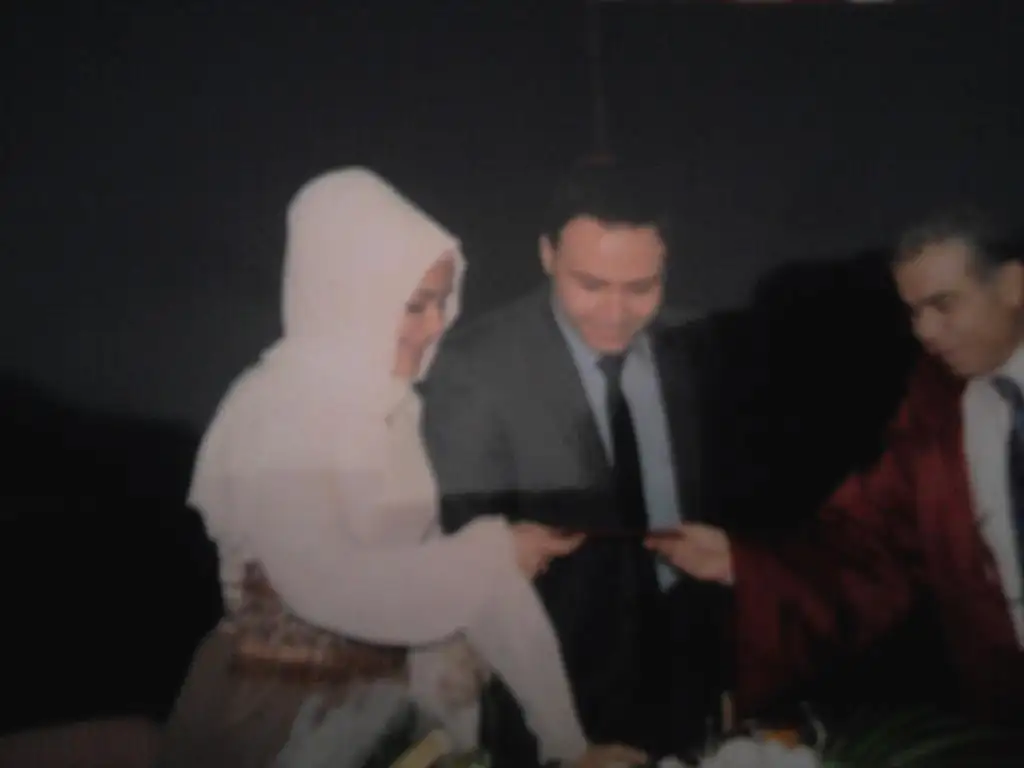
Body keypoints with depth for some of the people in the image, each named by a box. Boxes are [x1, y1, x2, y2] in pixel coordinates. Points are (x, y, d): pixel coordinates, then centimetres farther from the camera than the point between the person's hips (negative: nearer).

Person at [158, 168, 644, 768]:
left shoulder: (388, 400, 2)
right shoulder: (274, 411, -18)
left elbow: (409, 552, 0)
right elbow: (323, 587, -28)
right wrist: (489, 556, -21)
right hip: (280, 705, -6)